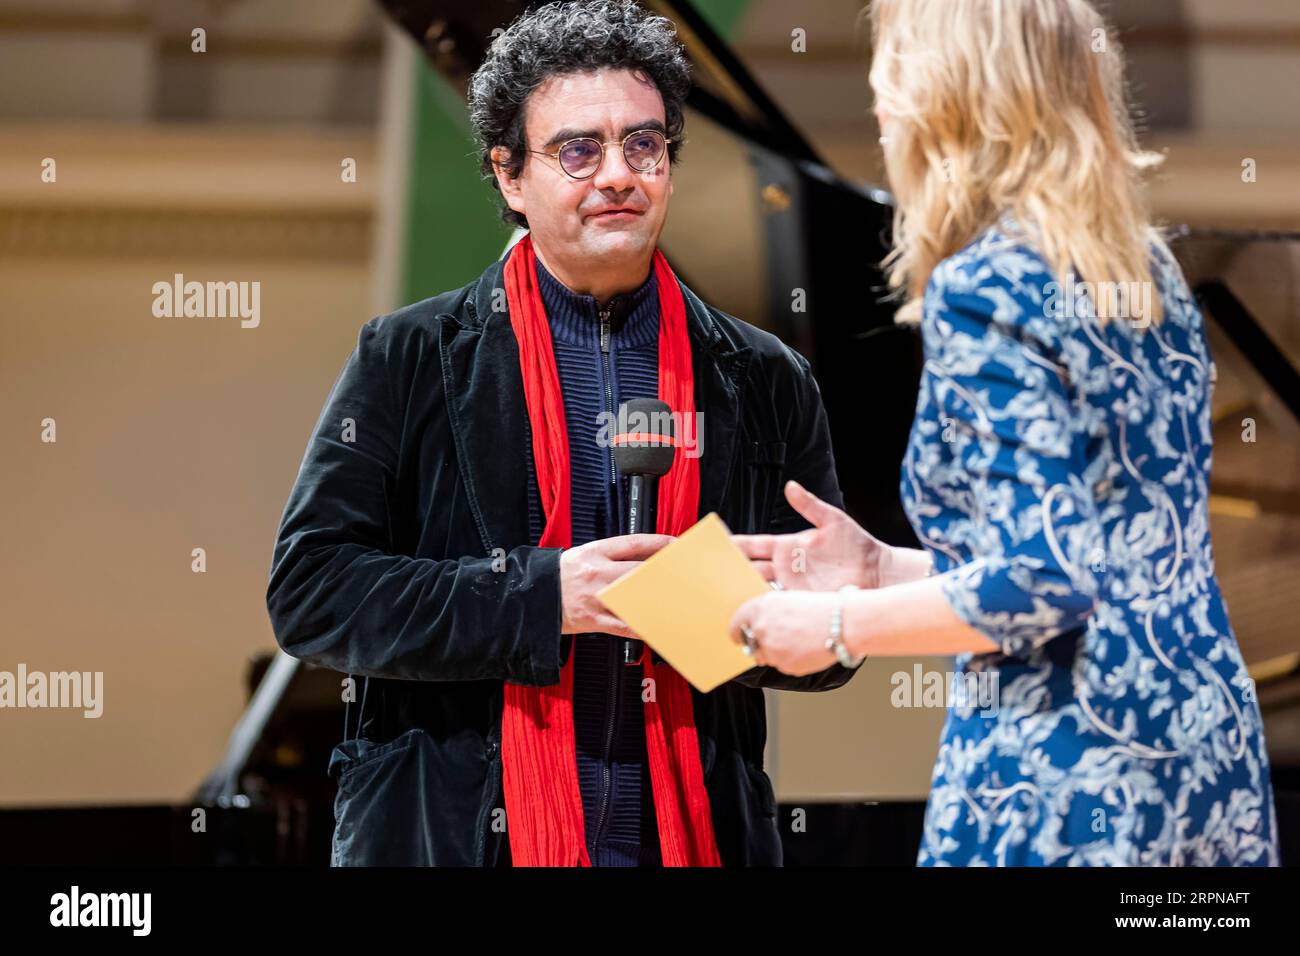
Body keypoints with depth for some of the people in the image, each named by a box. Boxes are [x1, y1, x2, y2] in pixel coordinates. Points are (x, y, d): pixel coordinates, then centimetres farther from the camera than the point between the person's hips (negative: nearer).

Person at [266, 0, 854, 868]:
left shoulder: (766, 382, 8)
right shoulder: (408, 362, 2)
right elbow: (309, 592, -6)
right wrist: (540, 596, -16)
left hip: (690, 832, 2)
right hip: (459, 831, -2)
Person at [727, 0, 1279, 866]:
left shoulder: (982, 289, -13)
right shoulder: (1147, 273, 11)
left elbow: (1040, 580, -19)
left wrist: (839, 624, -6)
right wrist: (883, 568, 18)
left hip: (1067, 790, -8)